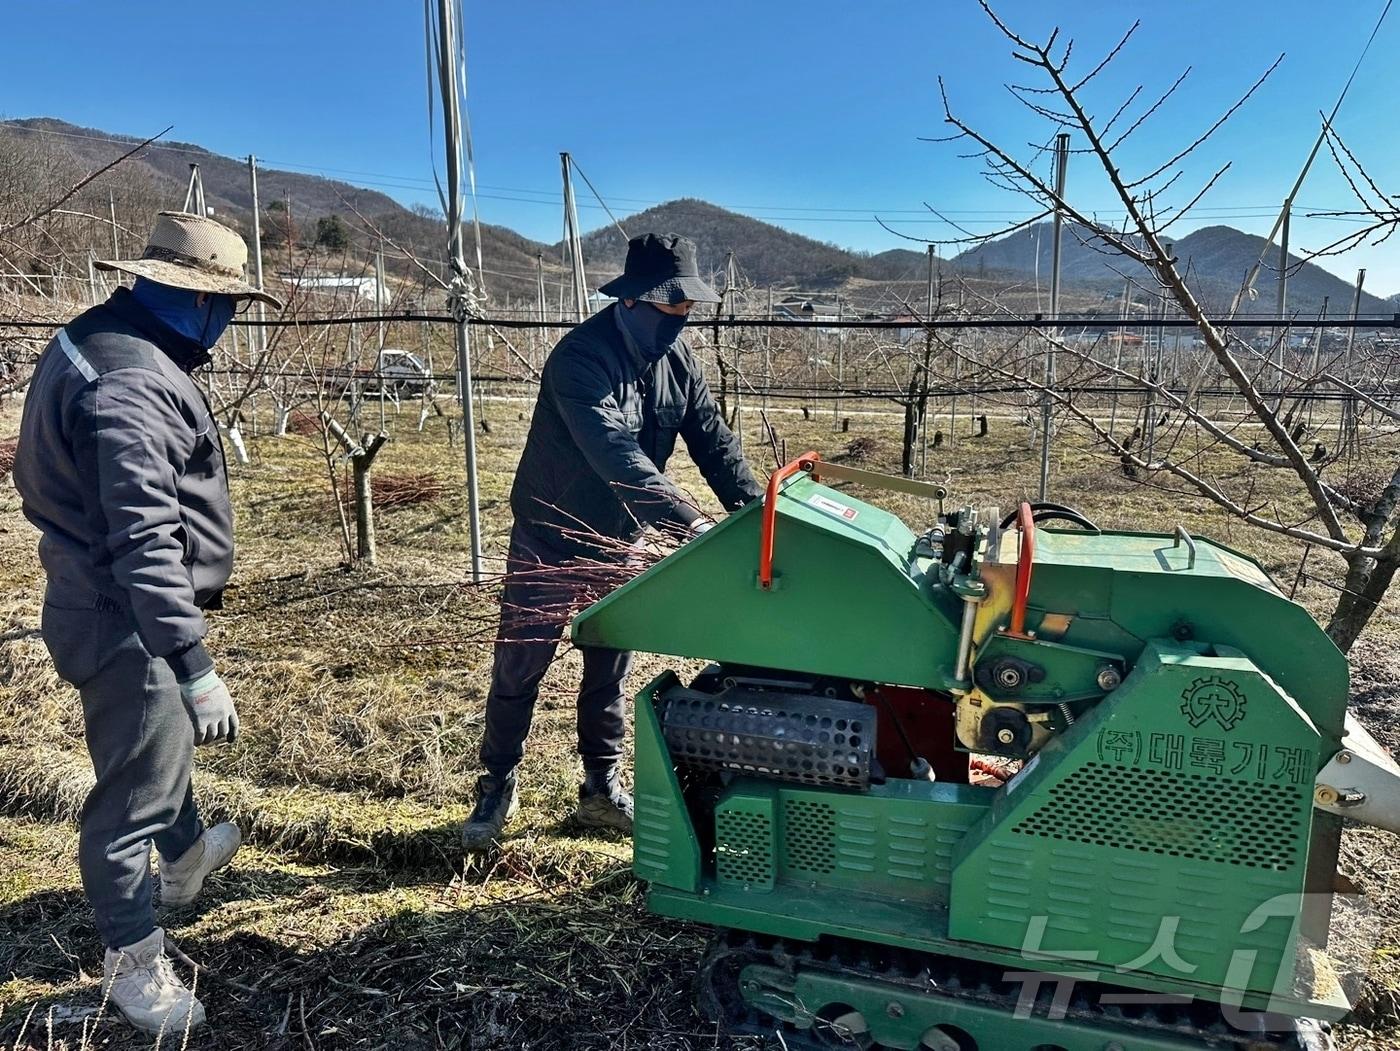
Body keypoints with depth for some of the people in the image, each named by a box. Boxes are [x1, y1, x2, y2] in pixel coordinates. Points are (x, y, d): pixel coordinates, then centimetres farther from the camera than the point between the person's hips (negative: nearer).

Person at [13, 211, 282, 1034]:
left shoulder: (108, 341, 7)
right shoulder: (130, 382, -27)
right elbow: (143, 539, -33)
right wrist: (194, 663, -32)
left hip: (119, 605, 11)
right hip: (125, 619, -11)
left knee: (167, 739, 30)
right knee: (135, 788, 4)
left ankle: (186, 856, 54)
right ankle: (133, 961, 23)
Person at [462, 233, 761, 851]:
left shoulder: (676, 359, -4)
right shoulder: (581, 358, -27)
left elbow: (713, 440, -7)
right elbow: (616, 456, -39)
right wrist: (690, 522, -46)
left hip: (619, 542, 6)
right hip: (550, 540, -6)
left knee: (609, 673, 13)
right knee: (518, 669, 7)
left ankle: (602, 791, 28)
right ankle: (497, 787, 25)